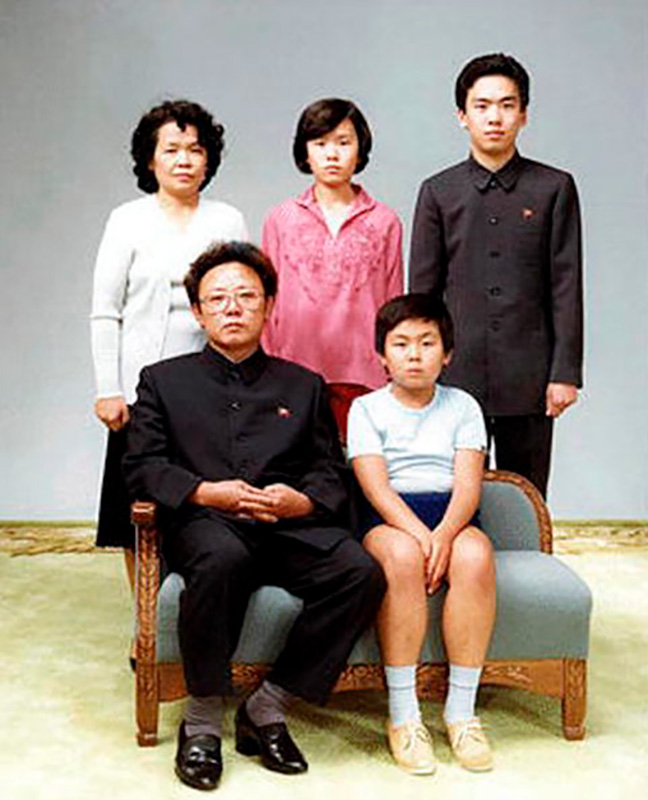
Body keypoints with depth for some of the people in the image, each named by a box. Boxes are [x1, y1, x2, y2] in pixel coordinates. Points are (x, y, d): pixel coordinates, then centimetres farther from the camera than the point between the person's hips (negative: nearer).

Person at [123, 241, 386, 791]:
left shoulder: (304, 386, 24)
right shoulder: (165, 380, 19)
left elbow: (332, 475, 15)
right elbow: (142, 466, 6)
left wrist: (302, 501, -9)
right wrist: (204, 492, -12)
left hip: (291, 525, 2)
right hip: (204, 523, -2)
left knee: (362, 572, -28)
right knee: (222, 557, -39)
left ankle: (266, 710, -14)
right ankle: (202, 722, -20)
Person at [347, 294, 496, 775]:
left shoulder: (462, 406, 13)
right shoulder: (367, 408, 9)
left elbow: (468, 484, 0)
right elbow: (376, 485, -5)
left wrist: (444, 534, -21)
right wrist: (418, 533, -22)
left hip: (452, 516, 2)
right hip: (388, 518, -1)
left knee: (475, 555, -33)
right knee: (402, 555, -37)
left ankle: (461, 710, -23)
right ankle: (403, 713, -27)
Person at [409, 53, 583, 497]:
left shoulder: (555, 188, 6)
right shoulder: (438, 192, 8)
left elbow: (566, 286, 3)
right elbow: (421, 290, 7)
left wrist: (566, 372, -3)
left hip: (528, 377, 0)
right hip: (455, 373, 1)